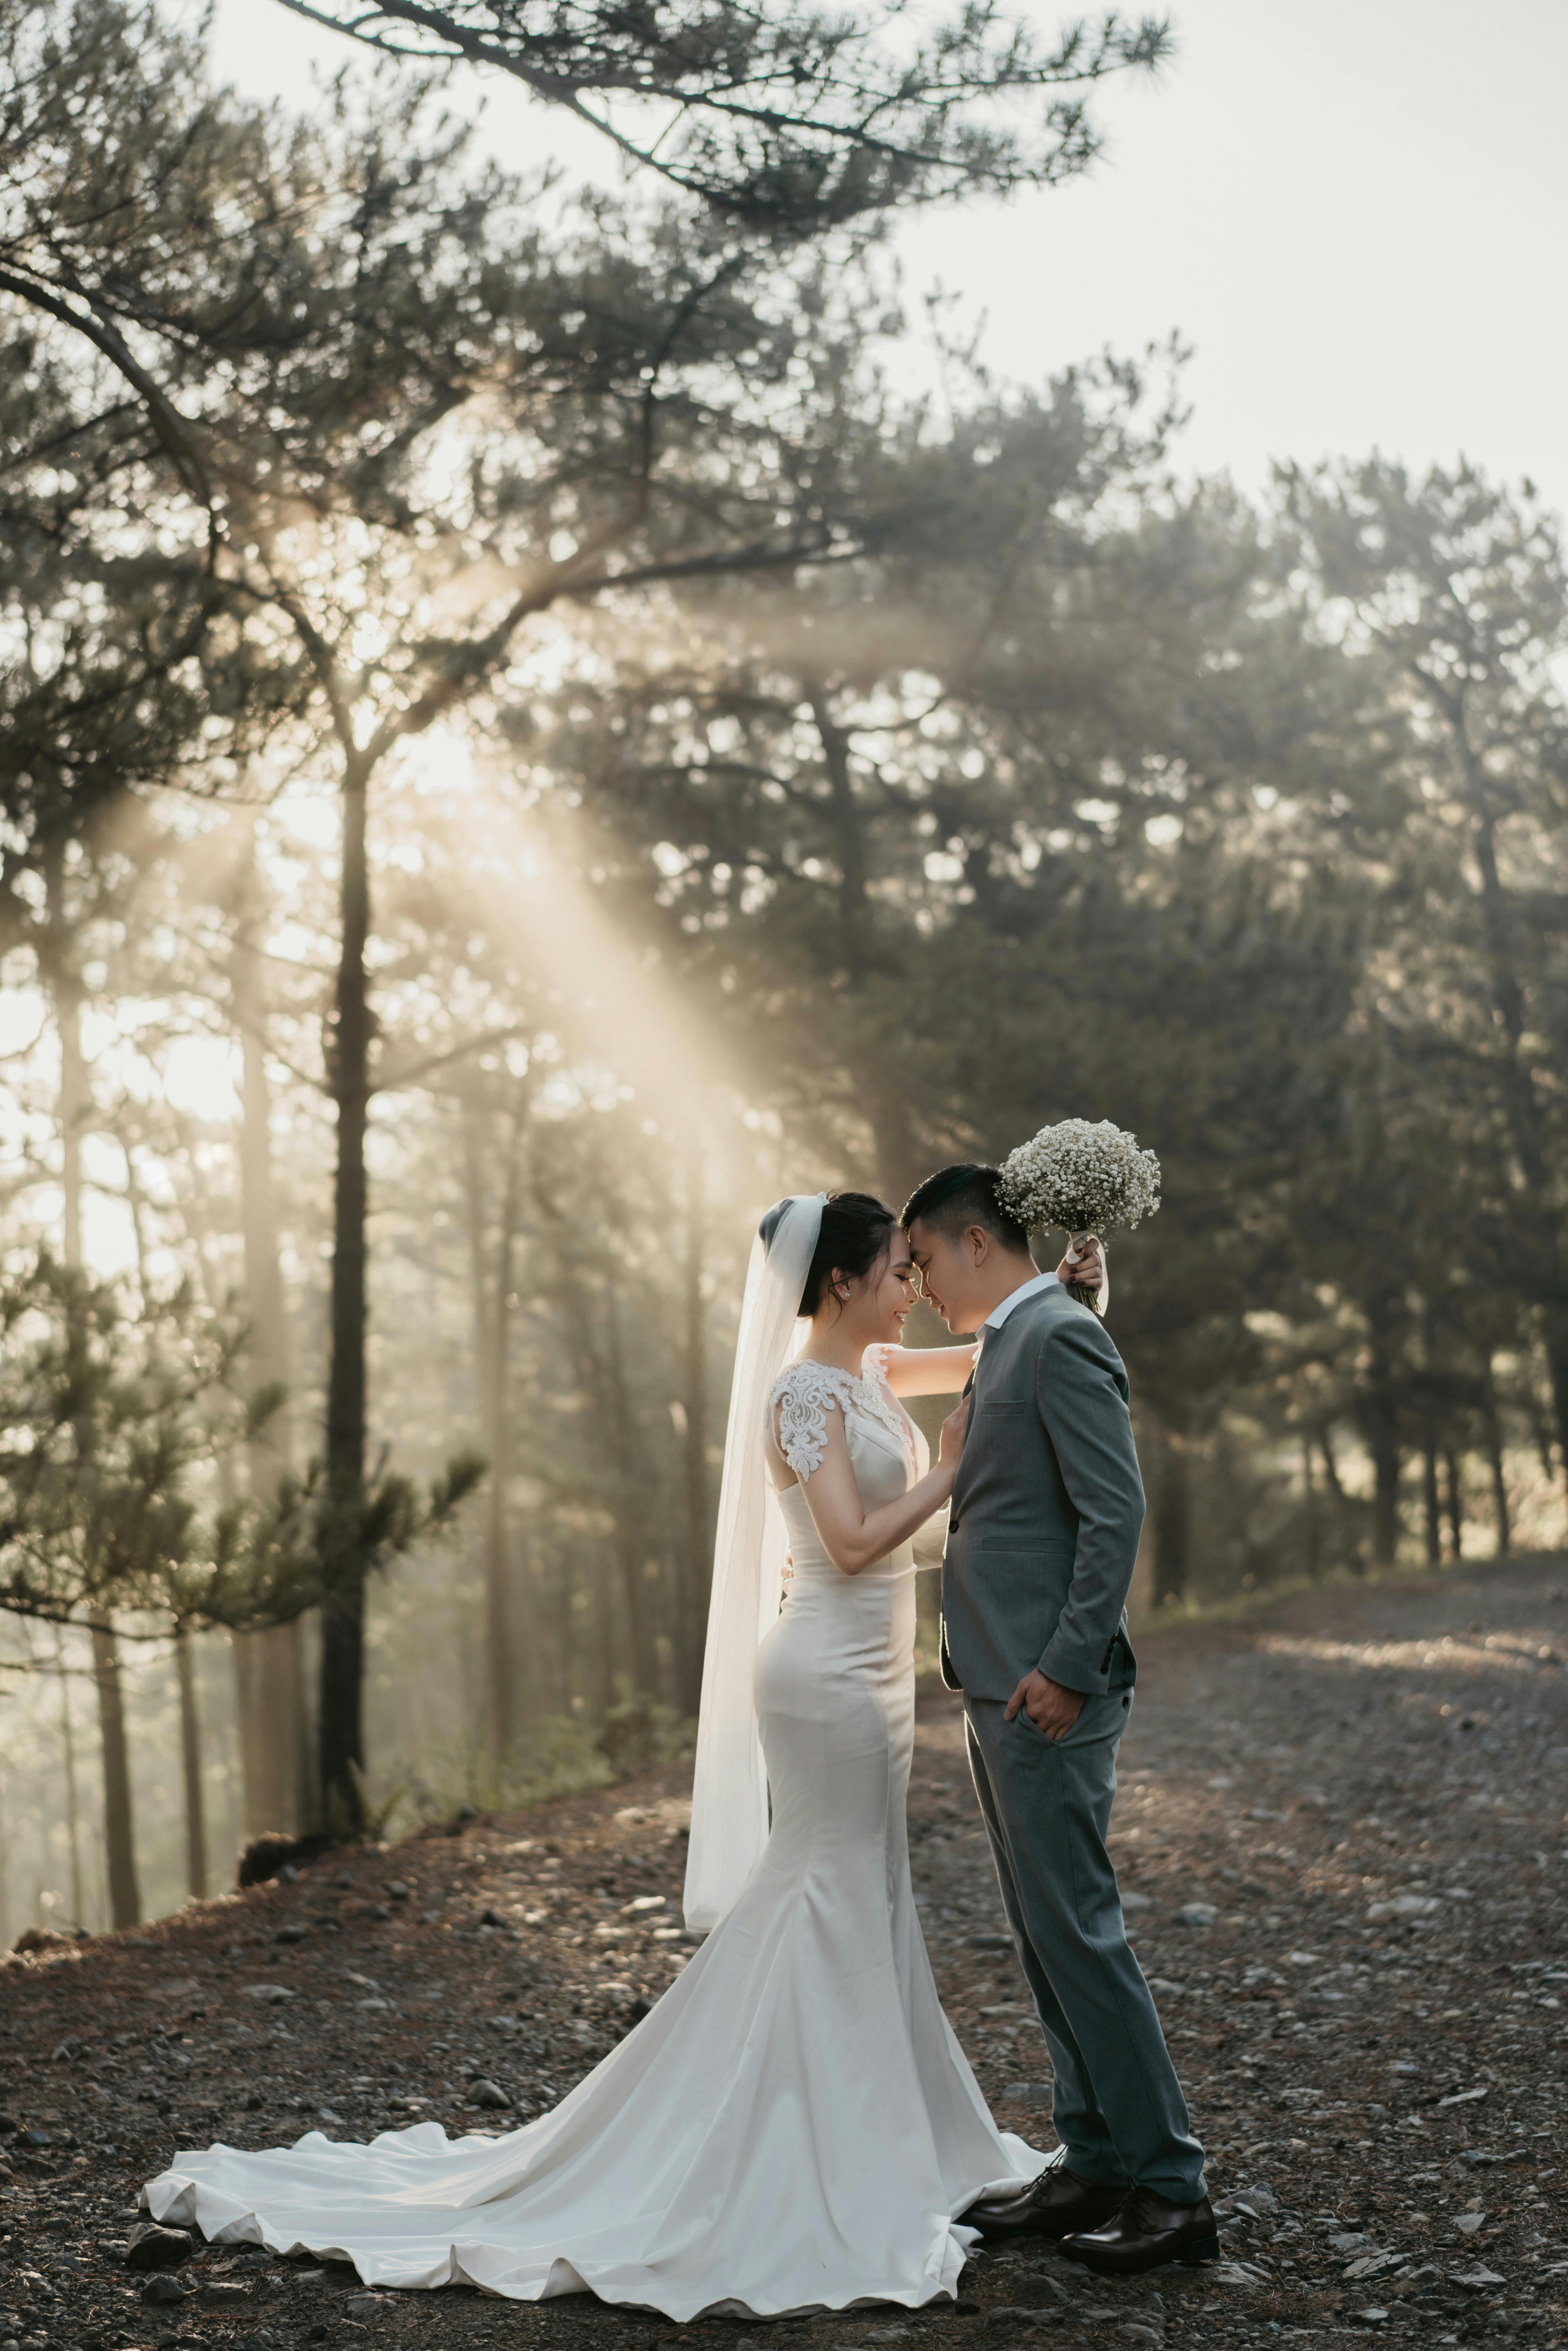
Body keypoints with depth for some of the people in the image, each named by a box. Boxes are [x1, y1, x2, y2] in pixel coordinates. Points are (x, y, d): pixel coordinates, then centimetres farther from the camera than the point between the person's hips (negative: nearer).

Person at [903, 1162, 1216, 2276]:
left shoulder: (1061, 1337, -13)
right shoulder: (1011, 1344, 18)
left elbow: (1115, 1510, -20)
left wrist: (1066, 1670, -21)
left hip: (1050, 1694, -10)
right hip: (1005, 1691, 10)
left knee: (1078, 1932, -7)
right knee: (1047, 1936, 13)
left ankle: (1171, 2188, -1)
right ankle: (1096, 2166, 20)